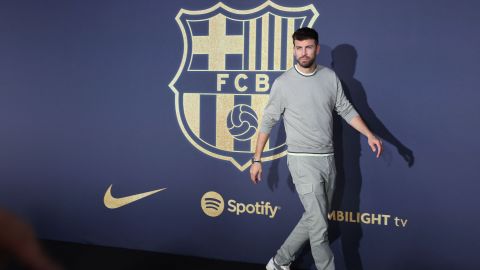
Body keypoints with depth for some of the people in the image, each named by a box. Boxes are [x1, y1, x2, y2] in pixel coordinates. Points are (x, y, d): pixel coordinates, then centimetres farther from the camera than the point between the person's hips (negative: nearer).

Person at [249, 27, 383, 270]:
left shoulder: (330, 77, 4)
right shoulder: (283, 83, -7)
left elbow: (346, 110, 9)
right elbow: (268, 122, -2)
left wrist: (370, 135, -2)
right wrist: (257, 159, -2)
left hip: (328, 159, 5)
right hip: (303, 161, -5)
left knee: (314, 219, 13)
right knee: (319, 226, -6)